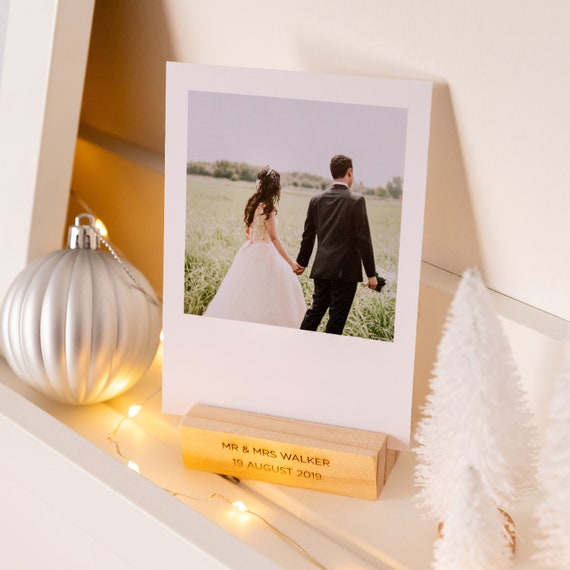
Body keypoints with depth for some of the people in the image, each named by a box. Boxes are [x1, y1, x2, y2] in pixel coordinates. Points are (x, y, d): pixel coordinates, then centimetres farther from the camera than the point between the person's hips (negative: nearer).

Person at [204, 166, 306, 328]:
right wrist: (291, 263, -15)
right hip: (264, 255, -8)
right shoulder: (267, 208, -17)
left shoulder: (253, 204, 7)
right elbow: (274, 238, -18)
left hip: (250, 252, 8)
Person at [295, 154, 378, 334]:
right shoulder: (356, 200, -10)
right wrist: (371, 273, -6)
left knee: (315, 310, 15)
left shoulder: (317, 199, 4)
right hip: (346, 270, -5)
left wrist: (302, 262, 23)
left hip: (321, 269, 5)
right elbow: (364, 239, -11)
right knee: (337, 318, 2)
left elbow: (308, 235, 10)